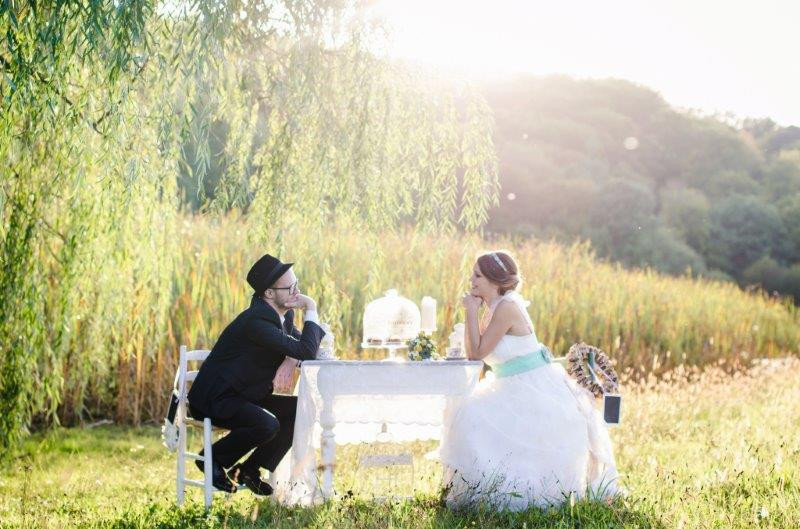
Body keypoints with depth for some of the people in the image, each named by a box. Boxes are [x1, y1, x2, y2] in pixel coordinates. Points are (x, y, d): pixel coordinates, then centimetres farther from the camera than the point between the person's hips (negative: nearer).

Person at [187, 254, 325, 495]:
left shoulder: (284, 316, 4)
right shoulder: (256, 321, -26)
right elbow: (306, 351, -31)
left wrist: (291, 360, -14)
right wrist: (311, 310, -19)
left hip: (246, 397, 9)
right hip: (214, 400, -9)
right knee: (267, 425, -31)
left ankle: (250, 469, 6)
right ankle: (212, 459, -5)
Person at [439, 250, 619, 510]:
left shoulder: (506, 308, -19)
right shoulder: (495, 307, 10)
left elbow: (477, 352, -18)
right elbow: (471, 352, 9)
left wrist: (471, 312, -14)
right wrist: (472, 311, 3)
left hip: (534, 389, -10)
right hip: (514, 388, 10)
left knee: (478, 422, -17)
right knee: (470, 417, 6)